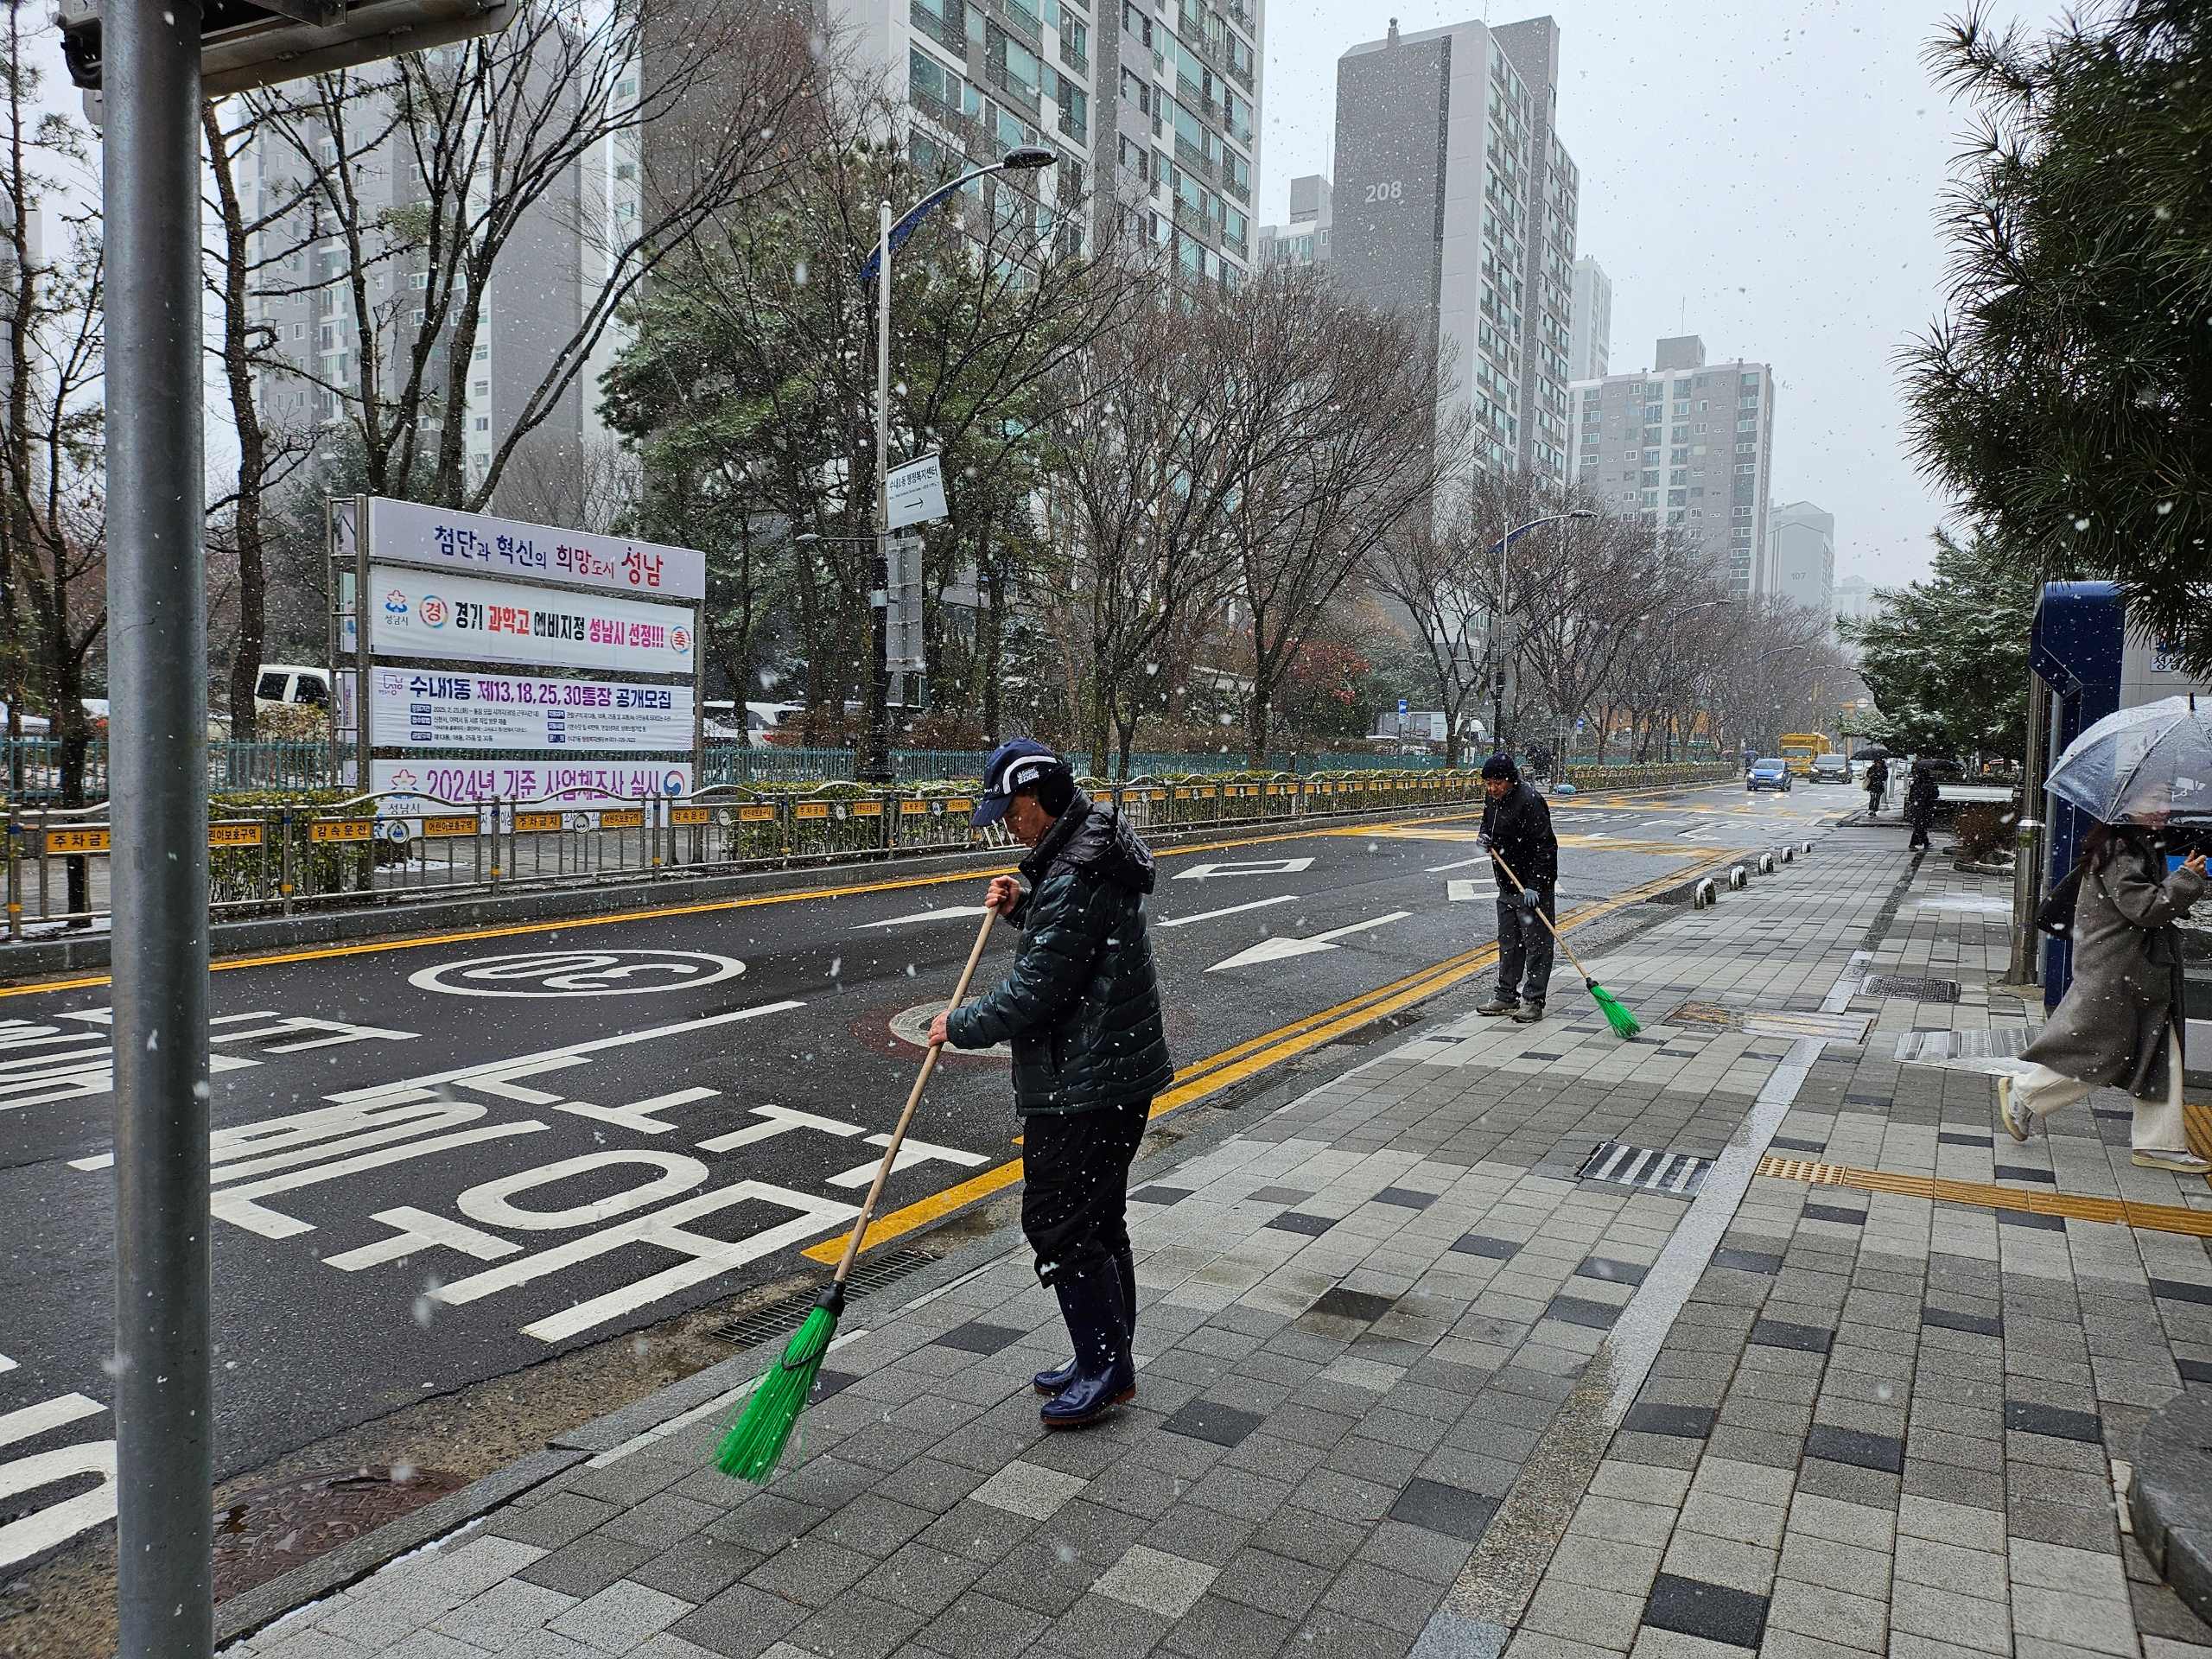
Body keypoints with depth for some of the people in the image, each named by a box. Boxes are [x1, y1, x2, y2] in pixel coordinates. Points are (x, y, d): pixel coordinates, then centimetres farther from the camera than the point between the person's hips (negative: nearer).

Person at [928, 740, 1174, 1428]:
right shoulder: (1091, 851, 10)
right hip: (1120, 1073, 11)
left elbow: (1032, 992, -22)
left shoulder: (1075, 880, -23)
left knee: (1060, 1224, -1)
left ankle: (1104, 1368, 11)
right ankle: (1109, 1364, 31)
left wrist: (959, 1025, -8)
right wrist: (1023, 904, 7)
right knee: (1098, 1221, 18)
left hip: (1082, 1087, -11)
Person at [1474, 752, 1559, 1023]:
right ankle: (1507, 996, 25)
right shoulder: (1494, 799, 7)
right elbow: (1488, 823, 27)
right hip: (1507, 886, 9)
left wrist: (1534, 886, -25)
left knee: (1536, 944, -2)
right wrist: (1485, 836, 2)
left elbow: (1544, 846, -22)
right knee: (1508, 943, 15)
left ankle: (1533, 1001, 3)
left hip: (1533, 887, -9)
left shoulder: (1529, 801, -20)